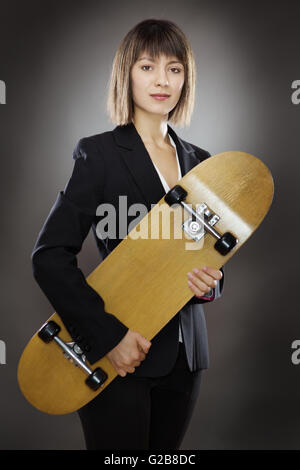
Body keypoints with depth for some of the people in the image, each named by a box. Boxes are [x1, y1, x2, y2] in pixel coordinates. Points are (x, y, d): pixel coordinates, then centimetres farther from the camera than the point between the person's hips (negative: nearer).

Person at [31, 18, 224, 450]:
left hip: (184, 356, 6)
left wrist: (210, 281, -6)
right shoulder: (99, 154, -8)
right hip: (117, 358, -5)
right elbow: (50, 256, -14)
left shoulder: (198, 162, 9)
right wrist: (109, 334, -20)